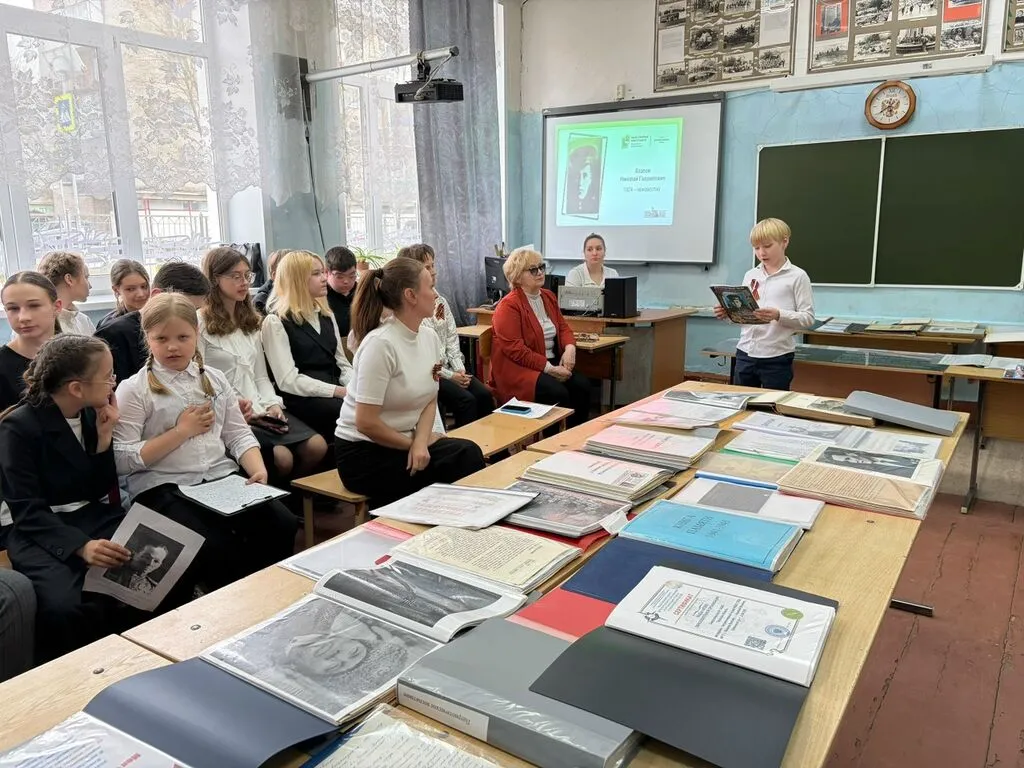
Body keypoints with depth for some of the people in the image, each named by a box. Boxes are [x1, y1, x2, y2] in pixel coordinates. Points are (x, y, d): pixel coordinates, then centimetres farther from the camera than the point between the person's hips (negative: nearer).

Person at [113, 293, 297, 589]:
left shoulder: (215, 379, 14)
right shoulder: (133, 390, 0)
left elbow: (239, 435, 12)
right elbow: (122, 460, -8)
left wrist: (259, 471, -6)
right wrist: (181, 431, -10)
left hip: (223, 477, 4)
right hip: (163, 487, -4)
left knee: (281, 524, -19)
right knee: (217, 548, -29)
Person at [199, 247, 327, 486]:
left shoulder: (252, 321, 21)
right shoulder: (200, 324, -3)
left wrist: (273, 404, -2)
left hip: (259, 410, 7)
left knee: (317, 447, -15)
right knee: (281, 457, -27)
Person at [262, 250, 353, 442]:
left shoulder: (326, 315, 19)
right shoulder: (276, 322, -2)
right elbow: (289, 380, -12)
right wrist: (340, 391, -18)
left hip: (336, 395, 6)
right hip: (302, 400, -6)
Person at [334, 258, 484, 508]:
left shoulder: (429, 336, 1)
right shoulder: (380, 344, -22)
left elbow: (430, 401, 7)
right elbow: (366, 423, -22)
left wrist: (420, 442, -12)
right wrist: (413, 444, -9)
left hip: (404, 441, 7)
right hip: (363, 451, -7)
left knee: (468, 455, -16)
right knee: (466, 458, -17)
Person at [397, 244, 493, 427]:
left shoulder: (440, 301, 11)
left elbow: (452, 338, 10)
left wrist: (459, 369, -5)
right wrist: (449, 376, -15)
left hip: (448, 368, 7)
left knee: (484, 394, -13)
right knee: (466, 400, -23)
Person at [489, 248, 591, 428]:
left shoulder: (548, 297, 13)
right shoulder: (508, 306, -11)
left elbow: (563, 327, 19)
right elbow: (514, 349, -18)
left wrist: (569, 348, -5)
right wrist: (548, 368, -21)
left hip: (552, 363, 7)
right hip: (518, 368, -7)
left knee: (582, 384, -17)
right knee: (558, 393, -29)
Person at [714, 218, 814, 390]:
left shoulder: (797, 276, -4)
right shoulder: (750, 275, 10)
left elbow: (808, 318, -9)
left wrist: (779, 315, -25)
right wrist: (729, 313, -7)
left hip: (777, 357, -4)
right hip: (745, 353, 5)